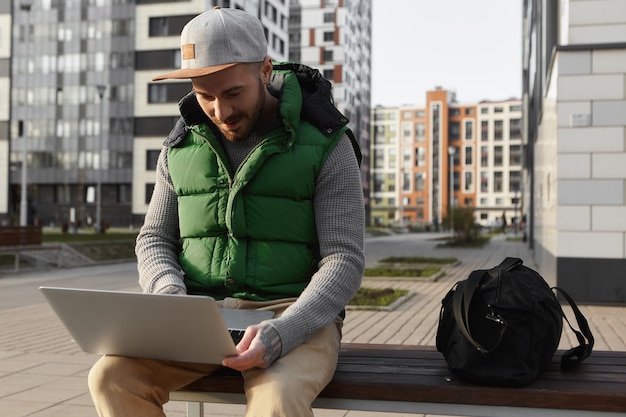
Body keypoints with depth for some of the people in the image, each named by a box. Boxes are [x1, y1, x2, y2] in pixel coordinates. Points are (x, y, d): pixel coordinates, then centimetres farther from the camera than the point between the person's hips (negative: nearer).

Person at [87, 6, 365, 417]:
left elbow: (345, 261, -10)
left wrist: (280, 334, -27)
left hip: (295, 316, -3)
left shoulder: (324, 144, -6)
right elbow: (154, 238, 13)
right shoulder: (182, 146, 8)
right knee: (113, 376, -23)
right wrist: (170, 295, -10)